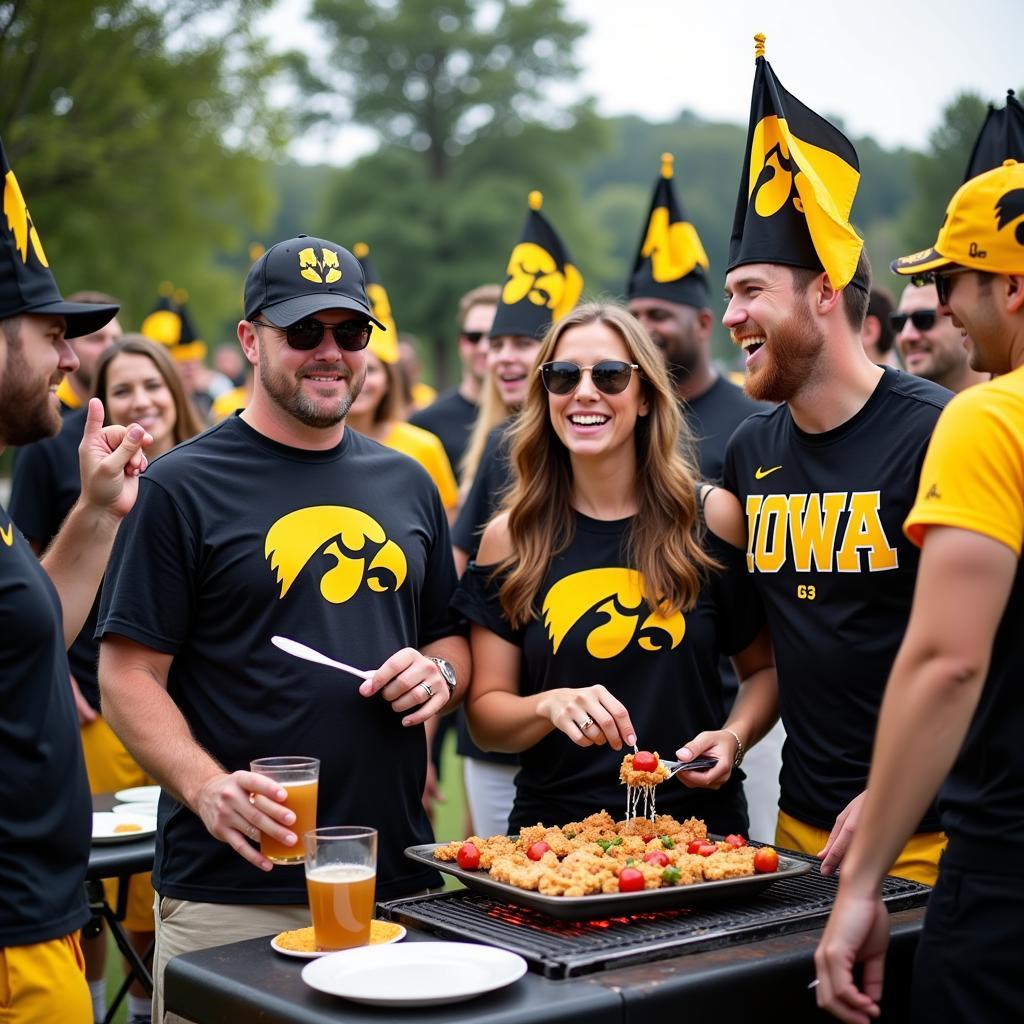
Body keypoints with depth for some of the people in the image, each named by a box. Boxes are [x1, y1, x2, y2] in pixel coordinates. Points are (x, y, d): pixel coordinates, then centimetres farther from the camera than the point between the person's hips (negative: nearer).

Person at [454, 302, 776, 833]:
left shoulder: (712, 519, 0)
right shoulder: (510, 538, 2)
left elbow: (764, 668, 9)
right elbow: (484, 714, 2)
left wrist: (732, 737, -9)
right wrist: (550, 705, -17)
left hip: (695, 822, 0)